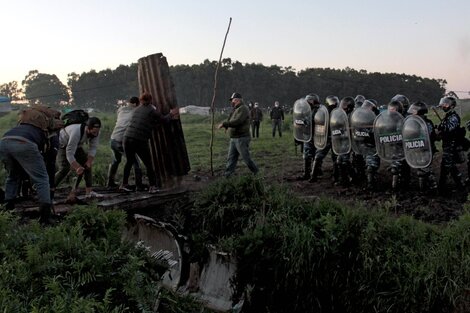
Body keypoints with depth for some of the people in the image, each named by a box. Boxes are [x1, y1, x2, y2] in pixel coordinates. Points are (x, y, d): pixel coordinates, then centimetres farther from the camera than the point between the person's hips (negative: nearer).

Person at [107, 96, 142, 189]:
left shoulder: (120, 110, 12)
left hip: (113, 140, 6)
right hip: (123, 141, -6)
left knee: (116, 161, 27)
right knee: (135, 162, 4)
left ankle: (110, 182, 37)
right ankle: (139, 185, -2)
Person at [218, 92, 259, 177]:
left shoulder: (243, 109, -14)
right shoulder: (235, 109, 17)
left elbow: (237, 121, -26)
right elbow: (231, 121, 22)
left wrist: (224, 124, -24)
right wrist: (226, 125, 2)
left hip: (241, 139, -9)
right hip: (233, 139, 9)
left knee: (246, 158, -2)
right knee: (231, 158, 8)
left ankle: (257, 173, 13)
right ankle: (227, 175, 11)